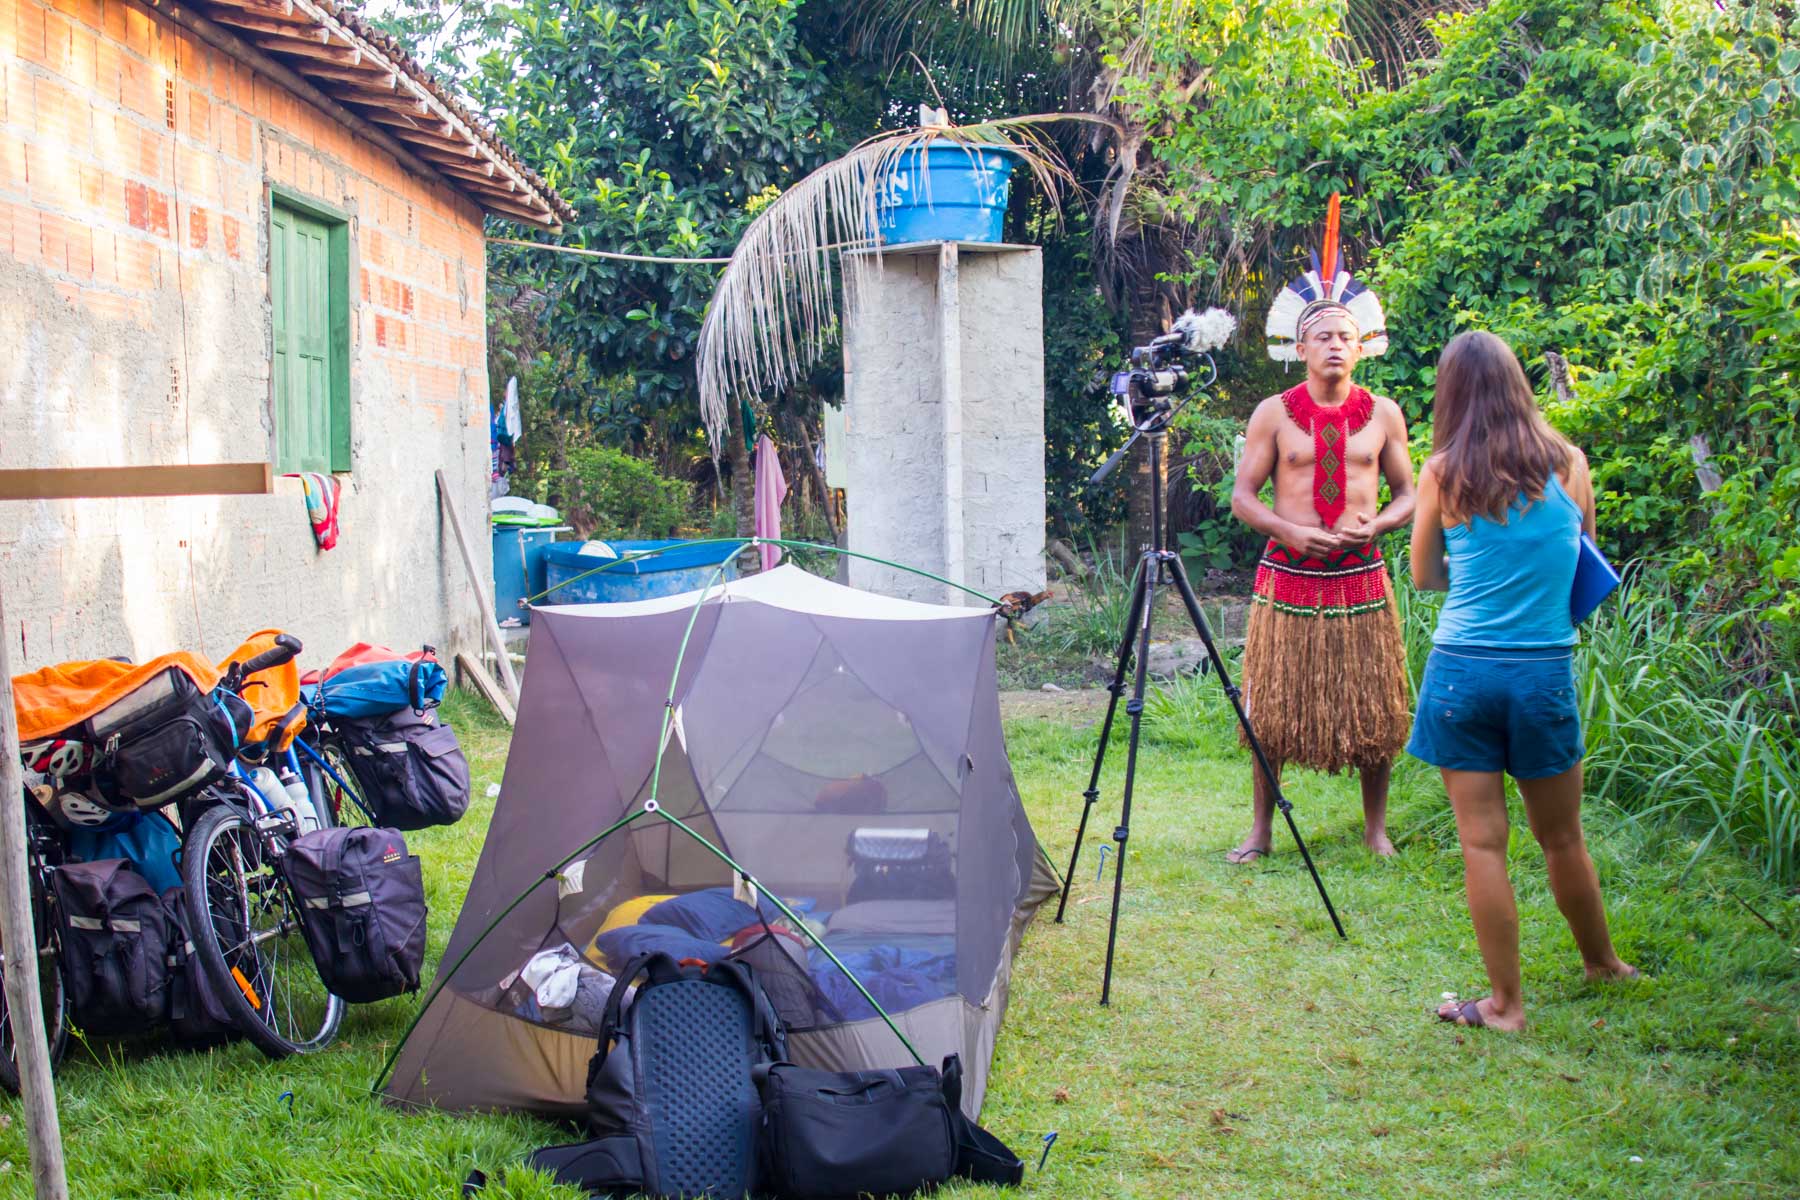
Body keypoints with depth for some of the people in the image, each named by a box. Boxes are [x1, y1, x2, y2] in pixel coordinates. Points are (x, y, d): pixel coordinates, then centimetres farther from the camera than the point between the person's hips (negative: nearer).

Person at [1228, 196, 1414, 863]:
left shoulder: (1382, 415, 5)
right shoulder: (1274, 415, 1)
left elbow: (1408, 494, 11)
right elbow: (1243, 496, 1)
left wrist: (1377, 524, -10)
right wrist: (1290, 532, -16)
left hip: (1360, 576, 1)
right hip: (1287, 575, -1)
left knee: (1371, 706, 5)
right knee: (1272, 707, 2)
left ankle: (1375, 826, 21)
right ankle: (1261, 829, 14)